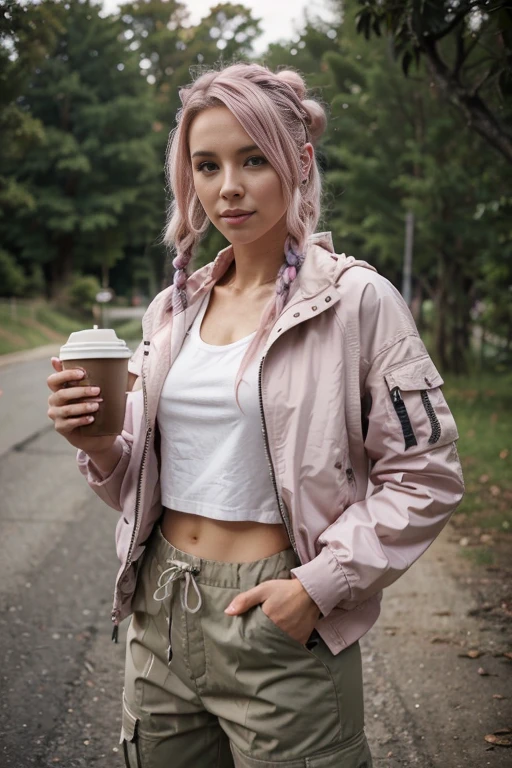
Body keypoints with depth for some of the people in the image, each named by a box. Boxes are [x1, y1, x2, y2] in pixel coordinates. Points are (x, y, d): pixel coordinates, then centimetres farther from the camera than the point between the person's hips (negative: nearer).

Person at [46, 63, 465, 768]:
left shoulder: (357, 299, -9)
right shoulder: (174, 308, 7)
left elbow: (425, 474, -9)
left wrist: (320, 584, -15)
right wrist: (98, 445, -7)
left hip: (280, 628, -5)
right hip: (159, 617, 5)